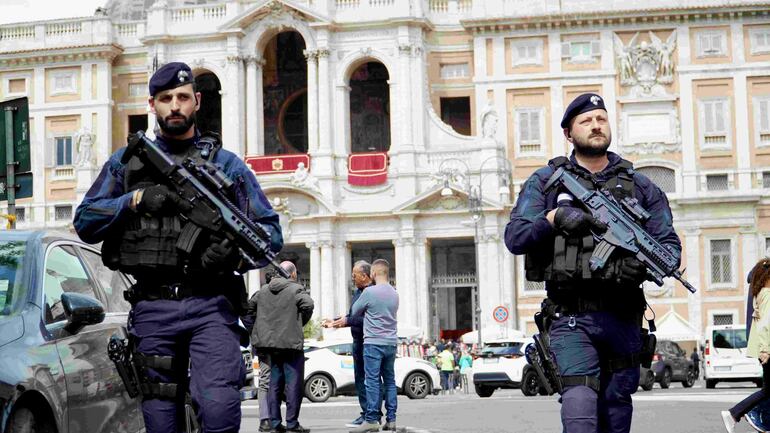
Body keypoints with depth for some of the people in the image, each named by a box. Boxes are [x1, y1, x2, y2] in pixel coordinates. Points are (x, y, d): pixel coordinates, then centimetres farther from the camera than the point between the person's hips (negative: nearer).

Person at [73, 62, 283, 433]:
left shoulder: (225, 163, 11)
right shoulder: (126, 162, 16)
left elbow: (271, 231, 8)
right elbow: (85, 222, 8)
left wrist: (237, 246, -14)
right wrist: (136, 200, -7)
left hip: (211, 305, -2)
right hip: (152, 308, 2)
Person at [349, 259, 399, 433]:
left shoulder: (369, 292, -9)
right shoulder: (394, 294, 10)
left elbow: (354, 312, 2)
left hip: (373, 342, -6)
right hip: (391, 342, 6)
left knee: (373, 381, -6)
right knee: (390, 381, 10)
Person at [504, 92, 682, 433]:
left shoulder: (639, 186, 13)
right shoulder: (545, 181, 8)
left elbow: (670, 244, 9)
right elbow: (514, 238, 2)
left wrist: (644, 263, -13)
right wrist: (553, 219, -15)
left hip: (623, 318, 3)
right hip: (570, 318, -3)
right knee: (580, 402, -17)